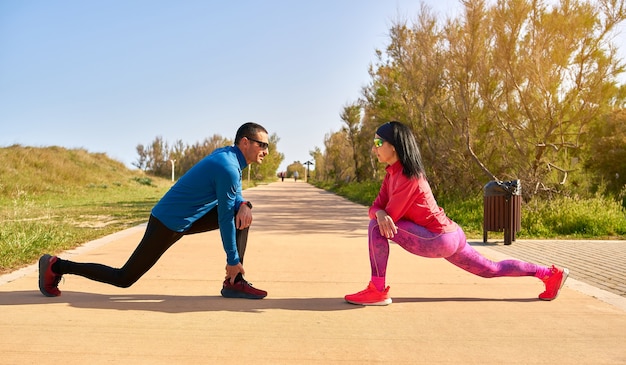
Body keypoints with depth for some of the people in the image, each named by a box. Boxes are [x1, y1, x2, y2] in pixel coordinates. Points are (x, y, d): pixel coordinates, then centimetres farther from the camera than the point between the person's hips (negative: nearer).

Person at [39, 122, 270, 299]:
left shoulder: (229, 157, 4)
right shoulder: (228, 168, -24)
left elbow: (234, 196, 15)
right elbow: (225, 218, -21)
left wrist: (244, 205, -10)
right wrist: (233, 260, -12)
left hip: (186, 219, 9)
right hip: (167, 224, -9)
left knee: (242, 214, 2)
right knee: (123, 279, 1)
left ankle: (234, 283, 3)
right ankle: (56, 266, 17)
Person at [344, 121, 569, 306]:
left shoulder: (408, 176, -20)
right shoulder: (392, 174, 8)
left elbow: (392, 214, -20)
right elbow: (377, 206, 2)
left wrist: (381, 218, 1)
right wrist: (380, 214, -20)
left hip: (440, 239, -10)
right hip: (449, 237, 10)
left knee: (376, 228, -17)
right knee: (492, 270, 24)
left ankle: (377, 291, -12)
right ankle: (549, 274, 34)